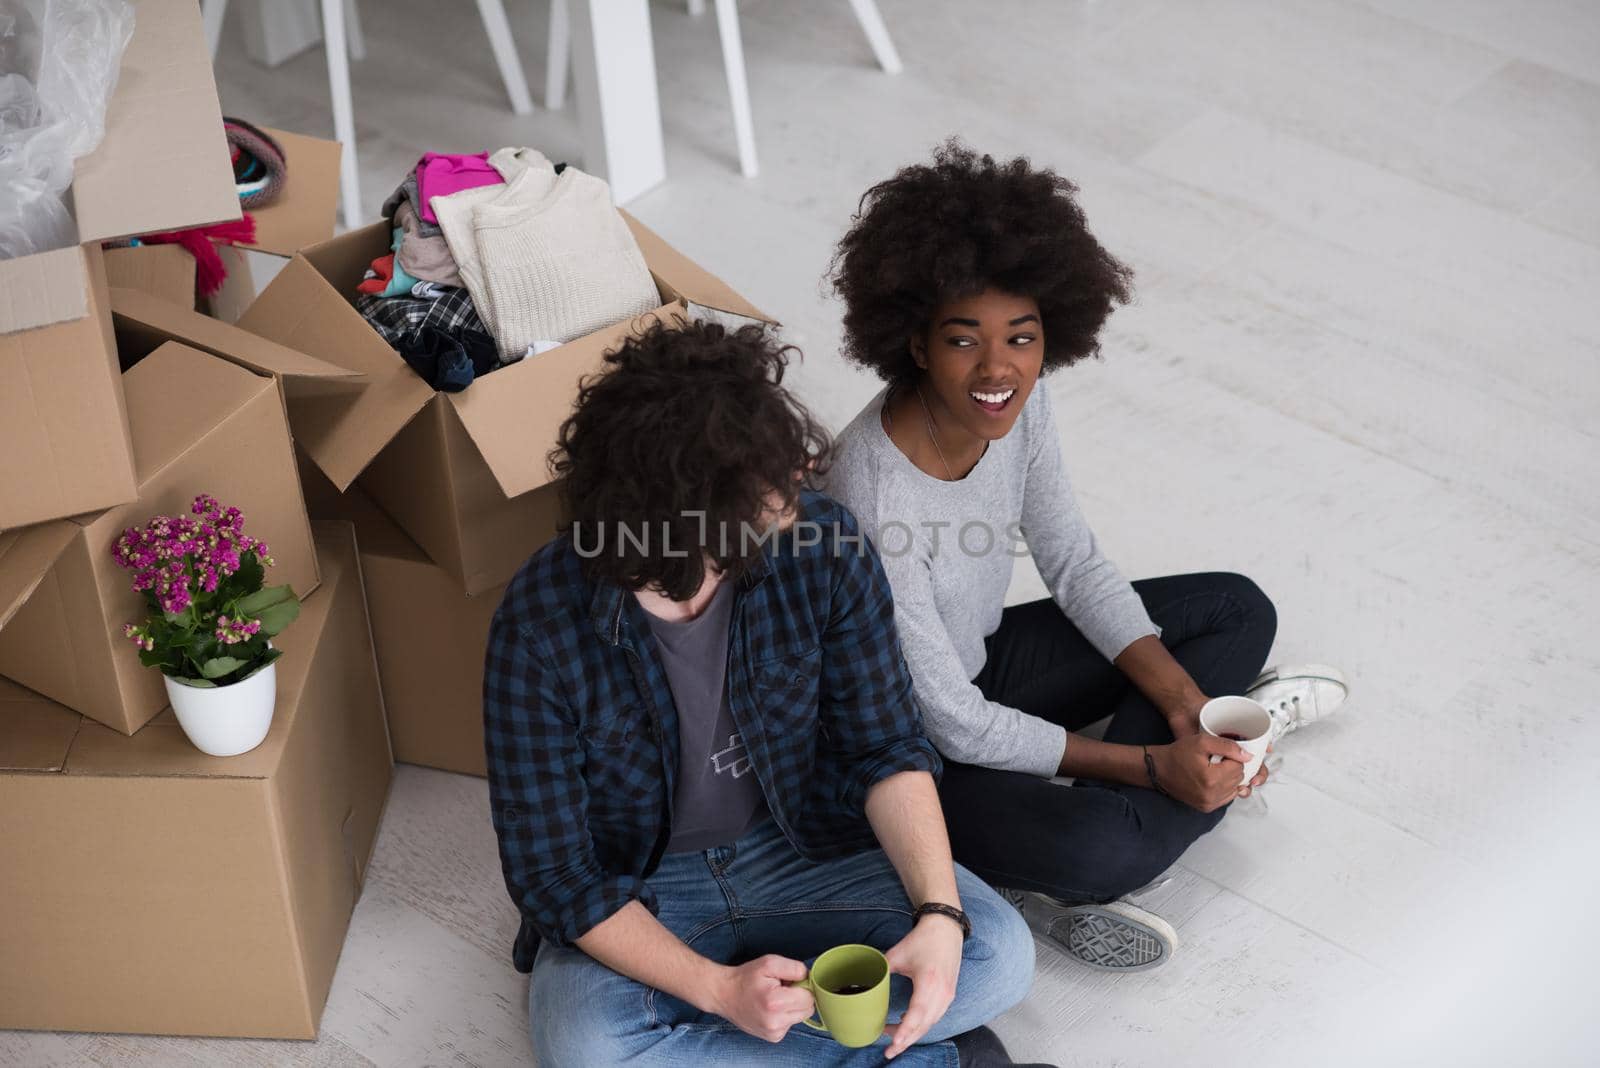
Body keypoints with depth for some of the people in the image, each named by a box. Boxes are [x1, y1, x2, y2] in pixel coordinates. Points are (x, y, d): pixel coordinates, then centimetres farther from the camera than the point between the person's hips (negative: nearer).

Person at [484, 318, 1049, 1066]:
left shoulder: (822, 549, -18)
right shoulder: (540, 626, -24)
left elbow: (888, 747, -7)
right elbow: (552, 871, -17)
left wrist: (938, 914, -25)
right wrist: (718, 989, -30)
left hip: (803, 852, 2)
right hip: (637, 893, -1)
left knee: (998, 954, -21)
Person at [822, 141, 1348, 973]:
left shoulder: (1018, 403, -14)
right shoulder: (876, 497, -35)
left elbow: (1075, 567, 1)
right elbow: (954, 723, -27)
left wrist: (1187, 706, -9)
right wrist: (1153, 764, -21)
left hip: (984, 657, 8)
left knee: (1239, 611, 8)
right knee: (1097, 850, -34)